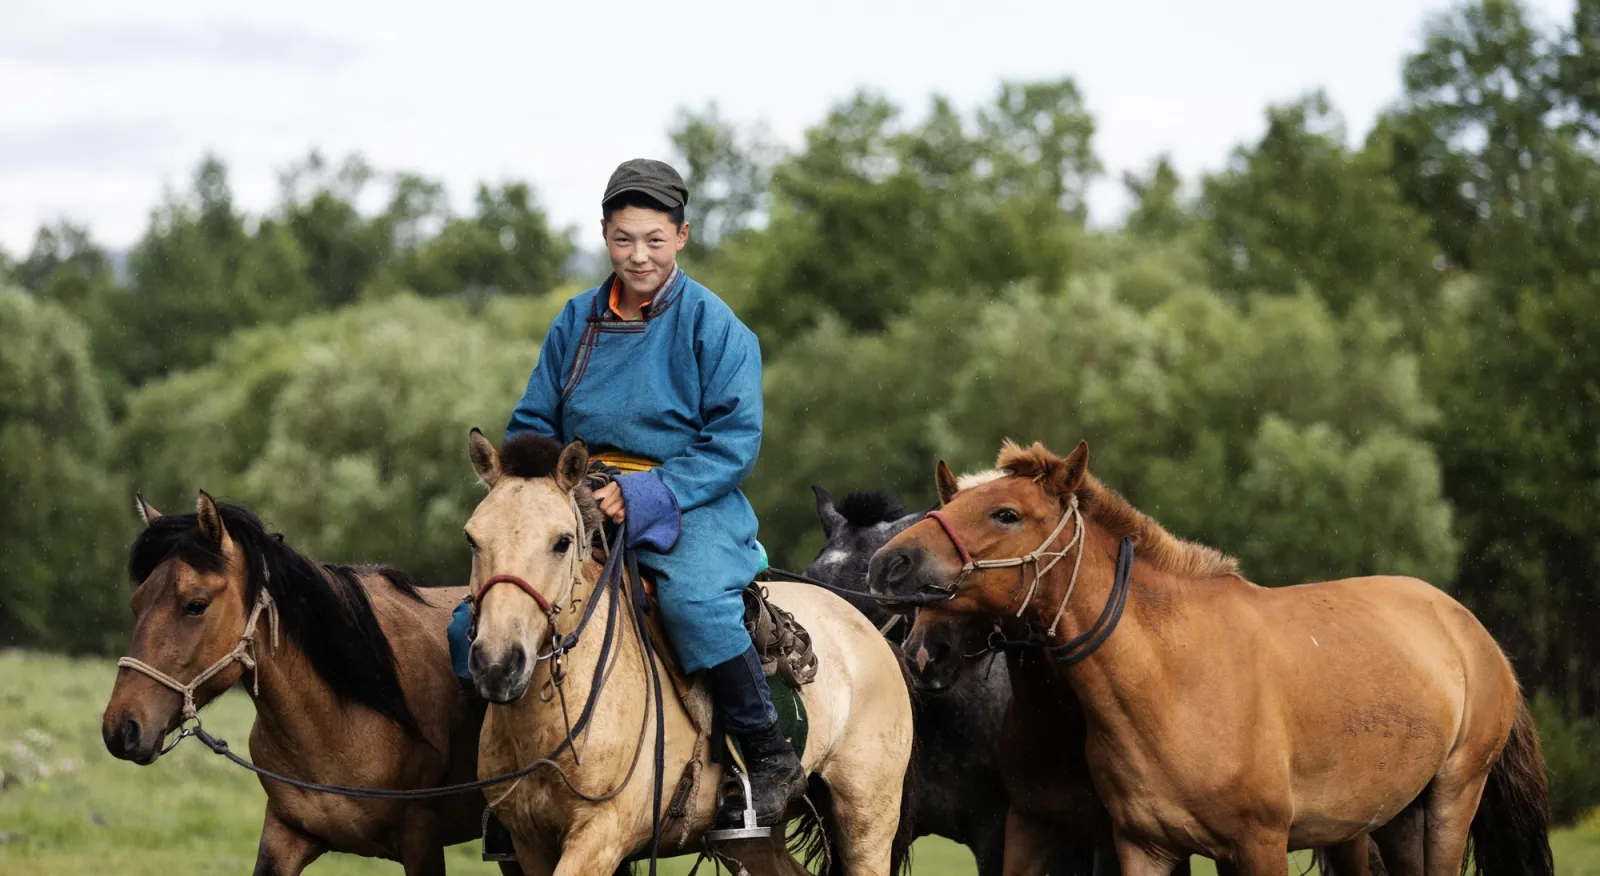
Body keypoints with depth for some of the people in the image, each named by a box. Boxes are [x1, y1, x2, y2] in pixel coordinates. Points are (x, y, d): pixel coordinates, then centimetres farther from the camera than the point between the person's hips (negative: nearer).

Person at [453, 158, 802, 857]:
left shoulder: (713, 325, -4)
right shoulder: (577, 321, 11)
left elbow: (735, 442, -11)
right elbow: (531, 424, 16)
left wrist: (645, 497, -22)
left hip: (689, 504, -5)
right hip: (582, 504, 5)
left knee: (692, 599, -34)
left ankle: (771, 757, -19)